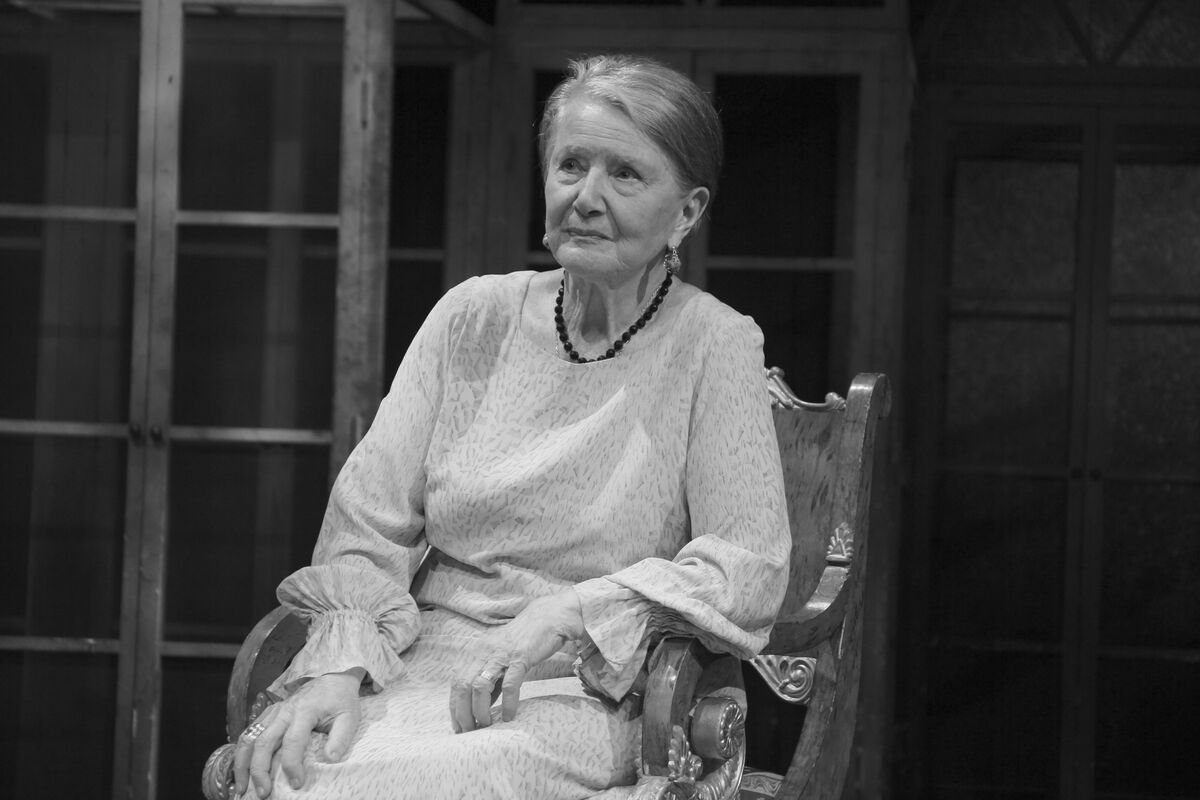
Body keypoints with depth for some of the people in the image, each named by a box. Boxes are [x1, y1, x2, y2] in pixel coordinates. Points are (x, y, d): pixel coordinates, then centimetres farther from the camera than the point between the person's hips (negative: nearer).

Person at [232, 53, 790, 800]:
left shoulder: (715, 346, -1)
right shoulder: (474, 317, 10)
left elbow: (751, 567, -8)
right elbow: (371, 517, 6)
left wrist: (563, 617, -18)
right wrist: (338, 663, -12)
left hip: (580, 695, -3)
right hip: (420, 670, 3)